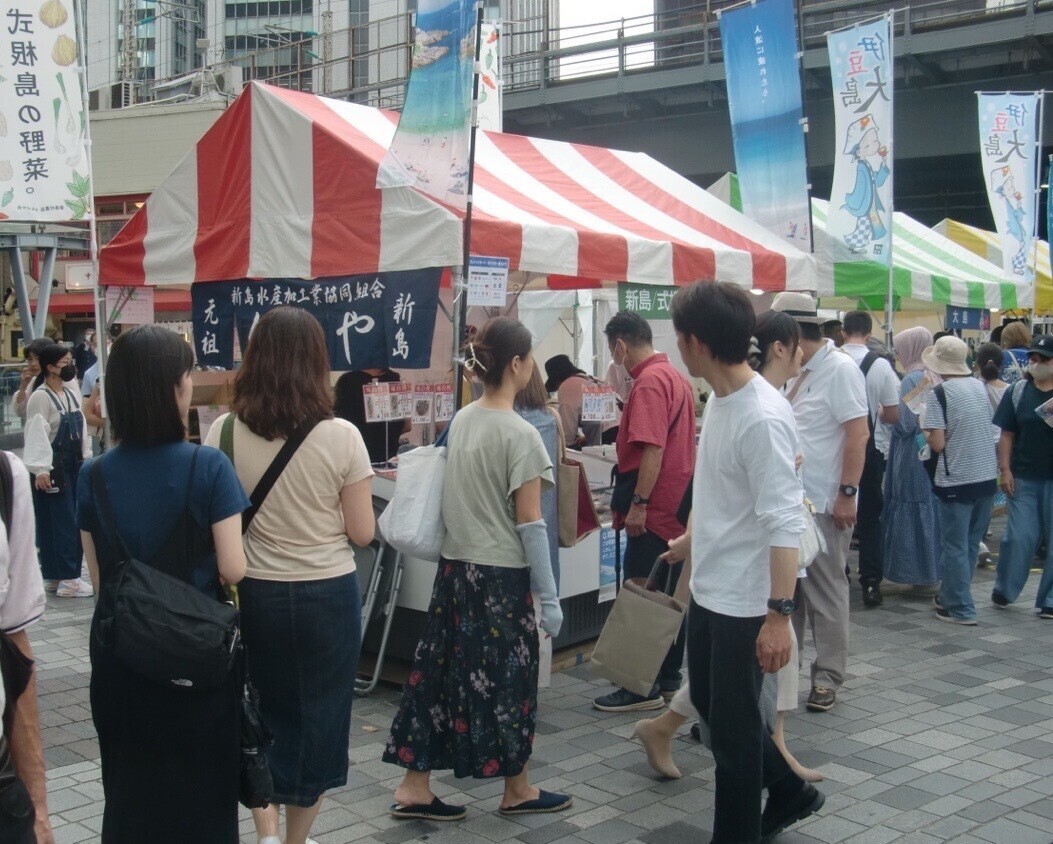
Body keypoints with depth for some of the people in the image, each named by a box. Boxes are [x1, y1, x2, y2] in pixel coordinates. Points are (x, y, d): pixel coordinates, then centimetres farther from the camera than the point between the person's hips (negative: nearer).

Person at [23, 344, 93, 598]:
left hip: (74, 466, 8)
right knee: (62, 524, -5)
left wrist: (87, 458, 14)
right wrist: (40, 470, -23)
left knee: (74, 523, 10)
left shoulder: (72, 395, 11)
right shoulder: (40, 398, -13)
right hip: (53, 470, -8)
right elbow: (36, 435, -18)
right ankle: (68, 579, -1)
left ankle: (54, 576, 19)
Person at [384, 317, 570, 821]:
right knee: (507, 680, 8)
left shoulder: (460, 421, 5)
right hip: (502, 575, -7)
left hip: (455, 567, 7)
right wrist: (549, 597, -10)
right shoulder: (520, 434, -16)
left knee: (441, 671, 11)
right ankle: (517, 790, 24)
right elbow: (529, 524, -16)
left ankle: (414, 788, 16)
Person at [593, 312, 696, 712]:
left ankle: (643, 688, 3)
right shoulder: (676, 377, 13)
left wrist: (638, 503, -21)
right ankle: (668, 679, 22)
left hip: (653, 511, -10)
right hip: (676, 508, 10)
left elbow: (652, 450, -23)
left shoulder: (649, 382, -17)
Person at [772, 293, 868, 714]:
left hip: (823, 504, -8)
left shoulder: (840, 369, -13)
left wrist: (847, 493, -20)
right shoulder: (797, 372, 13)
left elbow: (858, 434, -17)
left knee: (825, 593, 1)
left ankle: (827, 677, 11)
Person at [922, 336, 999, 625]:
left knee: (955, 546, 3)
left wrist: (926, 433, 2)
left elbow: (938, 443, -17)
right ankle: (949, 596, 29)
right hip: (987, 476, 6)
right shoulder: (980, 387, 5)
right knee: (971, 543, 16)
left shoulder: (939, 393, -13)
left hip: (957, 480, -6)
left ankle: (961, 609, 6)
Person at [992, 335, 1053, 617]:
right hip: (1024, 478, 1)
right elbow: (1006, 434, 6)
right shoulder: (1017, 392, 4)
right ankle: (1003, 592, 20)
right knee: (1019, 537, 1)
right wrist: (1005, 470, -2)